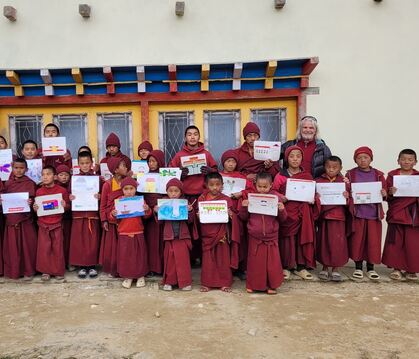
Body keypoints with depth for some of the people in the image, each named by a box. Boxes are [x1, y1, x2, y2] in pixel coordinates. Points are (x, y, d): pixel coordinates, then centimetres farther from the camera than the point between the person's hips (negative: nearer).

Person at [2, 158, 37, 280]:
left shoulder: (30, 183, -5)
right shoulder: (7, 183, 7)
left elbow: (33, 200, -4)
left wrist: (30, 203, -24)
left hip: (26, 219, -3)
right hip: (11, 219, 3)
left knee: (27, 245, 4)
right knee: (12, 246, 10)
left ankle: (28, 271, 18)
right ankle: (13, 270, 24)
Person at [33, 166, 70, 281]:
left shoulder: (62, 191, -6)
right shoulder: (39, 191, 1)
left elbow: (68, 206, 3)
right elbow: (37, 207, 13)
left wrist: (65, 205, -18)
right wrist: (35, 208, -8)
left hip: (57, 224, -2)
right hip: (43, 225, 2)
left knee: (58, 249, 6)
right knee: (43, 249, 5)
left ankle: (59, 271, 19)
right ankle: (45, 271, 21)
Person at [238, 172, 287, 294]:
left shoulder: (277, 197, -2)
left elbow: (282, 219, 3)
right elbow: (244, 217, 6)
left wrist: (282, 210, -17)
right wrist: (243, 207, -11)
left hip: (271, 237, 0)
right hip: (255, 237, 1)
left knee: (272, 262, 8)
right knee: (255, 261, 11)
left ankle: (271, 285, 25)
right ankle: (253, 284, 27)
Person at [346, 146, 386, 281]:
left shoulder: (378, 175, 6)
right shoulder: (351, 174, 3)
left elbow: (384, 192, 9)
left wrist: (384, 194, -12)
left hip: (374, 213, 1)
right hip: (357, 213, -1)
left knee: (373, 241, 5)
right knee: (357, 240, 5)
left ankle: (371, 268, 20)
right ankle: (358, 267, 20)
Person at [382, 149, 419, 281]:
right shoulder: (392, 175, 2)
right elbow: (386, 196, 1)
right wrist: (390, 193, -20)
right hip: (396, 214, -1)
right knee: (395, 242, 5)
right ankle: (396, 268, 18)